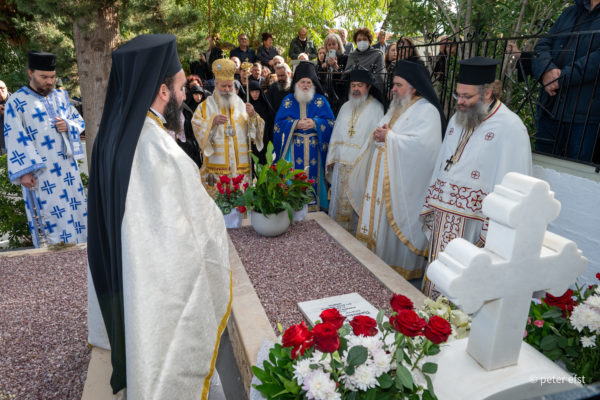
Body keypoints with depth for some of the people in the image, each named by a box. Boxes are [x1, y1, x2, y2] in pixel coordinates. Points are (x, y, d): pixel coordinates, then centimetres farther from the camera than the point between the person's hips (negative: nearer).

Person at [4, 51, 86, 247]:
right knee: (48, 214, -3)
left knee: (75, 207, 9)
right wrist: (24, 172, -16)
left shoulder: (61, 96, 12)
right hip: (40, 172, -5)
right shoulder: (15, 103, -4)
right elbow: (15, 140, -9)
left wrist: (68, 125, -7)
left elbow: (79, 120, 18)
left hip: (66, 166, 5)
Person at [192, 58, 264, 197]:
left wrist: (253, 116, -16)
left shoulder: (241, 105, 12)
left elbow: (257, 130, 3)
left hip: (241, 167, 2)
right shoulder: (206, 106, 8)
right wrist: (212, 121, -24)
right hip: (216, 166, -2)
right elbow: (197, 127, -7)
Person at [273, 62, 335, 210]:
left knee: (313, 175, -2)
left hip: (314, 148, 0)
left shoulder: (321, 100, 9)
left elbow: (330, 122, 2)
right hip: (294, 148, 0)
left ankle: (314, 205, 9)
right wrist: (296, 124, -14)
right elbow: (279, 123, 2)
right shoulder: (288, 100, 10)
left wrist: (314, 123, -15)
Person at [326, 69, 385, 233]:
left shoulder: (376, 108, -5)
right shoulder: (345, 107, 13)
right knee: (339, 200, 13)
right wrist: (331, 158, 11)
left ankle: (355, 234, 18)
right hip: (341, 164, 5)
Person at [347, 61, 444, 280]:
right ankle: (378, 259, 25)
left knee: (397, 221, -1)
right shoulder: (396, 108, 17)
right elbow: (381, 133, 21)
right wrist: (378, 134, -4)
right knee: (379, 217, 12)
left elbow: (421, 143, -24)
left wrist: (389, 137, -16)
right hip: (383, 177, 8)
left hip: (403, 181, -8)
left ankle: (401, 266, 14)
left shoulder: (427, 111, -10)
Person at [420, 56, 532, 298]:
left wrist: (493, 232, -18)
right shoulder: (458, 119, 11)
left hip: (472, 224, -7)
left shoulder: (510, 128, -12)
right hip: (442, 216, 7)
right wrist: (431, 205, 14)